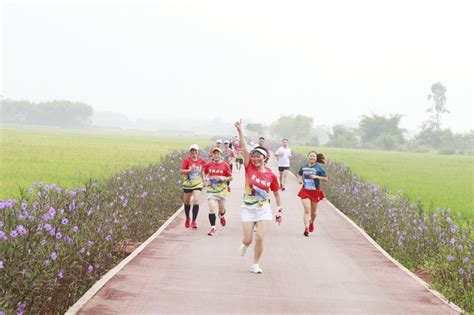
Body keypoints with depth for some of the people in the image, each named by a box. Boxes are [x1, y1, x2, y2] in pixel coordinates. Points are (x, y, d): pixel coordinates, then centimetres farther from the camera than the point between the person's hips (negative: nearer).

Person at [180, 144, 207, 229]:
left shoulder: (201, 160, 0)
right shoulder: (187, 160, -9)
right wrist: (190, 170, -29)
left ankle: (193, 221, -11)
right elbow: (181, 171, -16)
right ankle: (187, 219, 37)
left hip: (197, 184, 0)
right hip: (188, 184, 0)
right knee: (187, 202, 13)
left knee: (196, 201, -16)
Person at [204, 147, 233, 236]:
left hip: (222, 190, 0)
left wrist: (223, 178, -17)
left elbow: (230, 178, -1)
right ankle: (213, 228, -8)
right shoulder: (208, 165, 2)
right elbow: (206, 173, 21)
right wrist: (207, 178, 1)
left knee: (221, 210, 12)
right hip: (211, 190, 0)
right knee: (212, 209, -14)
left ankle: (221, 216, 51)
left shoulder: (225, 165, -5)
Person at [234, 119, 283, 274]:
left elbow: (276, 193, 7)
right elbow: (244, 149, -16)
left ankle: (255, 265, 11)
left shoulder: (271, 175, -5)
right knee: (248, 239, 0)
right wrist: (240, 131, -24)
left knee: (260, 238, -7)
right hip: (248, 208, 0)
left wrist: (279, 210, 8)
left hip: (263, 209, 0)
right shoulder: (249, 168, -7)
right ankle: (245, 244, 38)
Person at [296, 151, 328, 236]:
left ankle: (312, 222, 46)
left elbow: (326, 179, -7)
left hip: (315, 192, 0)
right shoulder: (304, 166, 3)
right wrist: (300, 179, 0)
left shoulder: (319, 168, -6)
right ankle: (306, 228, -20)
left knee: (313, 211, 15)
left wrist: (316, 177, -21)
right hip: (305, 191, 0)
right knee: (307, 210, -14)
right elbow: (299, 174, 22)